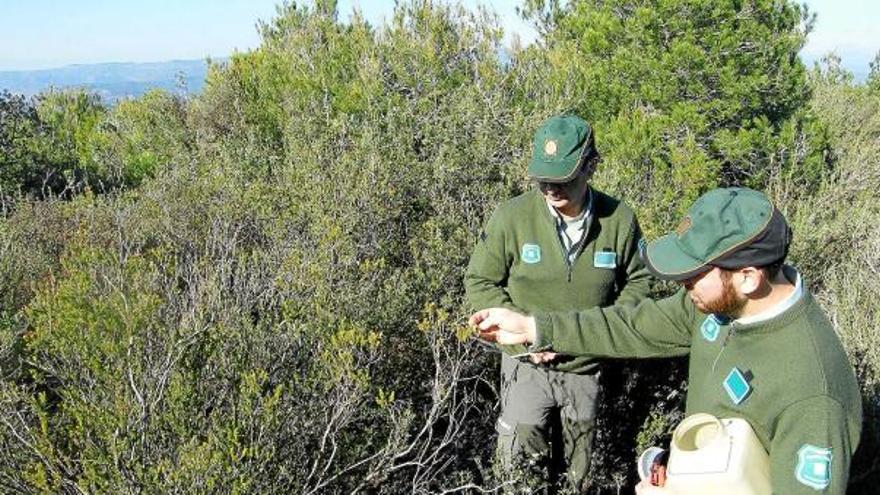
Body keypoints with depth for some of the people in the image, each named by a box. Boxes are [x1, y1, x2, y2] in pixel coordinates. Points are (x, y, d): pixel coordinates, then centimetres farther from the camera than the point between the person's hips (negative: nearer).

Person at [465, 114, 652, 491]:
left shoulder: (619, 220, -12)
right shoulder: (513, 217, -17)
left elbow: (636, 281, 3)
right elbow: (479, 282, -7)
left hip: (586, 365, 2)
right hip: (527, 362, -1)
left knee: (577, 469, 21)